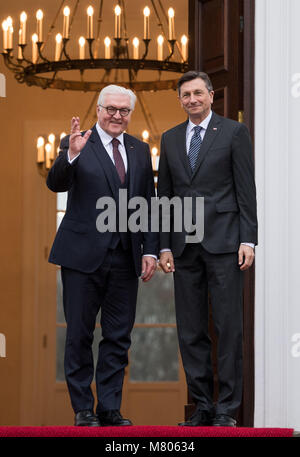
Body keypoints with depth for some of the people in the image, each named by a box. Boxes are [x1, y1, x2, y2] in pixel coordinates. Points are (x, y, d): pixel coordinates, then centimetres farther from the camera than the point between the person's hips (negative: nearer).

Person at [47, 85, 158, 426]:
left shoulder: (140, 151, 12)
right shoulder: (77, 145, -2)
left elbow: (149, 204, 13)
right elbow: (55, 184, -17)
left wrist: (151, 250, 5)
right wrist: (70, 155, -35)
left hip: (125, 258, 4)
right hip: (83, 256, -4)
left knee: (118, 337, 7)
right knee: (79, 335, 3)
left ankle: (109, 408, 15)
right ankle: (82, 408, 13)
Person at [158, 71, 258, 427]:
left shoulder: (234, 132, 2)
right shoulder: (170, 139, 14)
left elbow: (246, 189, -2)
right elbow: (164, 195, 14)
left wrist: (248, 240, -9)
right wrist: (164, 246, 7)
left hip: (223, 242, -4)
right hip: (184, 247, 4)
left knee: (229, 327, -4)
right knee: (190, 330, 5)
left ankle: (227, 408, 1)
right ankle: (202, 406, 12)